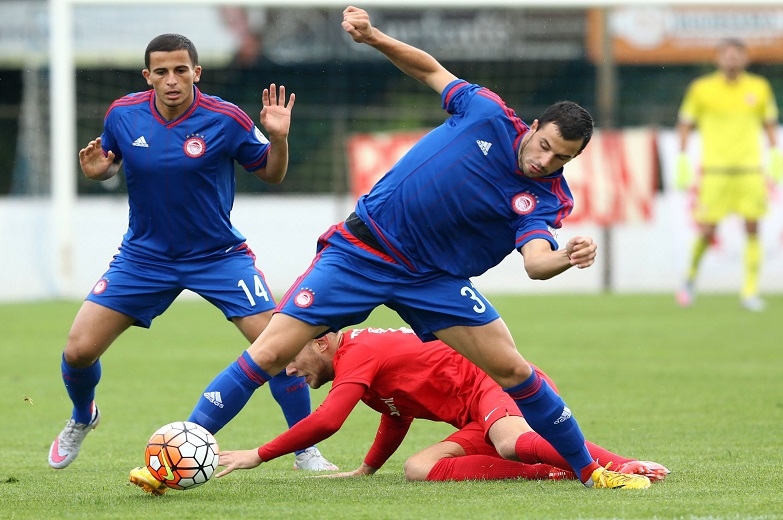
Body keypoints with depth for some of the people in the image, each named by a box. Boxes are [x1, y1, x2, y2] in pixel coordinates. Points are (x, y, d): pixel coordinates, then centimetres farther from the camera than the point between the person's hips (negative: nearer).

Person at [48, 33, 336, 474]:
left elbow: (272, 174, -4)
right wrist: (97, 169, -14)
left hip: (219, 255, -2)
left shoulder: (226, 120, -17)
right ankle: (82, 420, 31)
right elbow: (109, 163, 10)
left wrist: (278, 137, -24)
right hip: (145, 255, 2)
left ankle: (306, 450, 2)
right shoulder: (123, 116, -10)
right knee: (78, 350, -4)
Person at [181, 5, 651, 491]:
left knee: (513, 369, -7)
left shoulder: (543, 200, -10)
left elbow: (536, 261, -29)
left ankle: (590, 469, 13)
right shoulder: (488, 113, -8)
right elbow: (431, 70, 8)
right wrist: (372, 37, -2)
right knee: (271, 352, -11)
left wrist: (568, 257, -50)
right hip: (360, 251, -1)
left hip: (435, 280, 1)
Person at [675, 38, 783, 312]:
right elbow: (685, 124, 7)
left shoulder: (759, 88, 6)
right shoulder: (702, 88, 0)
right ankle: (691, 276, 22)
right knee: (707, 232, -5)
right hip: (715, 169, -2)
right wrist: (682, 160, 2)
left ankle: (750, 290, 2)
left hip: (750, 169, 2)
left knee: (752, 228, -4)